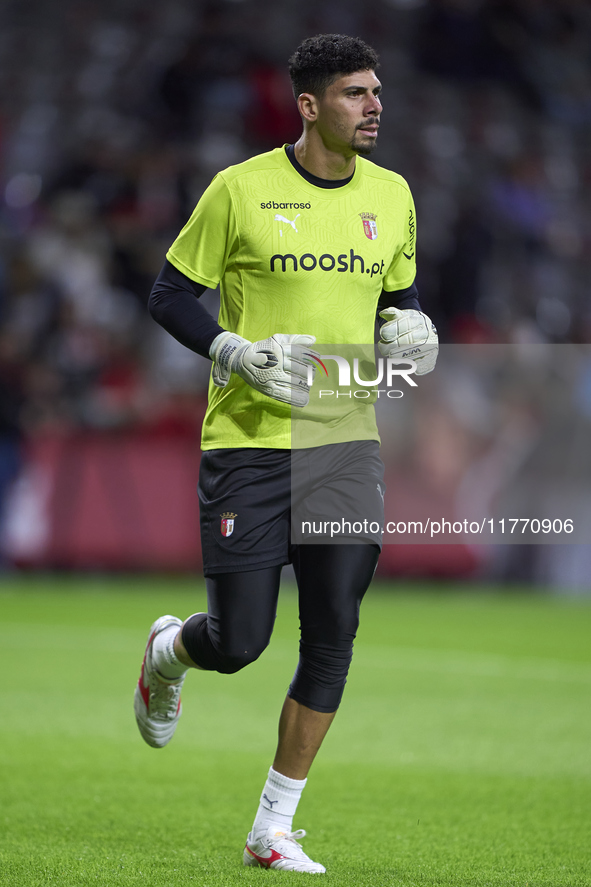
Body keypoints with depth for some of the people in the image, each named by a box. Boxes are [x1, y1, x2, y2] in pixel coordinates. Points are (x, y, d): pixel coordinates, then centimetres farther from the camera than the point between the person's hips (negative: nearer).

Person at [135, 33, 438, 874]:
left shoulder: (391, 195, 7)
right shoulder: (242, 189, -8)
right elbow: (170, 295, -2)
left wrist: (410, 330, -2)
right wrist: (240, 354, -16)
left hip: (347, 444, 4)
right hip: (248, 444, -4)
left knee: (331, 641, -3)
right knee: (237, 643, -3)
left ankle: (274, 831, 8)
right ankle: (167, 652, 36)